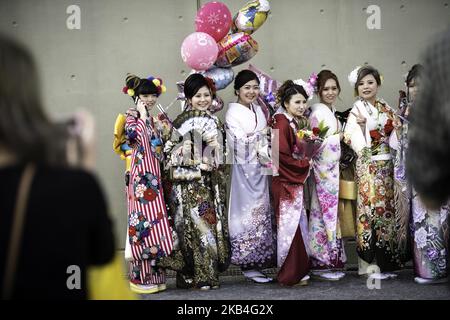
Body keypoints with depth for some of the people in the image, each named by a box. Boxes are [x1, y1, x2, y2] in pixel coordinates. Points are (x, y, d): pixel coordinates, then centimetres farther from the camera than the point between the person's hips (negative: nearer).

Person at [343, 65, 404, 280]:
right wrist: (361, 125, -28)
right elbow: (357, 142, -12)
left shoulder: (386, 109, 13)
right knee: (371, 206, -8)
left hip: (386, 165, 6)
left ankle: (385, 260, 16)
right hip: (368, 165, -6)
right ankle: (370, 263, -1)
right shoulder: (357, 110, -4)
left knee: (387, 208, 6)